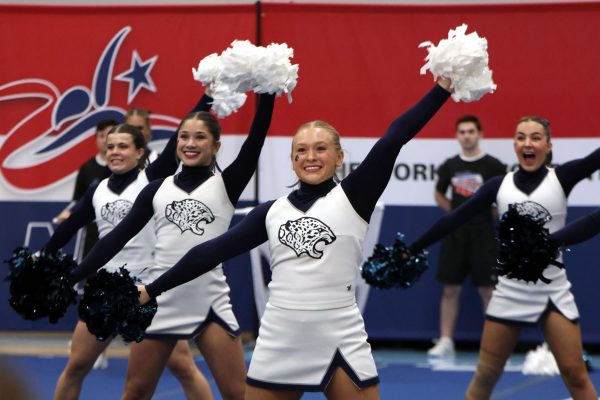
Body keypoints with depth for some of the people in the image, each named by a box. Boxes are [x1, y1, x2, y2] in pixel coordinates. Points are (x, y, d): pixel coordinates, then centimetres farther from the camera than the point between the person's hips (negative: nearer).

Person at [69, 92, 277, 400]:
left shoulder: (226, 185, 5)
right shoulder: (157, 190, 10)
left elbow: (256, 138, -7)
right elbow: (118, 237, 8)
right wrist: (71, 278, 2)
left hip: (210, 302, -2)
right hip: (160, 301, 2)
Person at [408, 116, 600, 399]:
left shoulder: (560, 178, -4)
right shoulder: (499, 185, 1)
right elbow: (455, 218, 1)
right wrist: (410, 250, -2)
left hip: (553, 293, -1)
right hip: (509, 293, 2)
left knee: (575, 374, -4)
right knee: (486, 375, 7)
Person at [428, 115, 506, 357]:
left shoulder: (492, 166, -5)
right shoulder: (450, 166, 6)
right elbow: (439, 194, 22)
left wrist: (495, 210, 1)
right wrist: (454, 210, 10)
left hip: (483, 235, -3)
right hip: (455, 235, 3)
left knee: (487, 291, -1)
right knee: (450, 289, 5)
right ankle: (445, 342, 11)